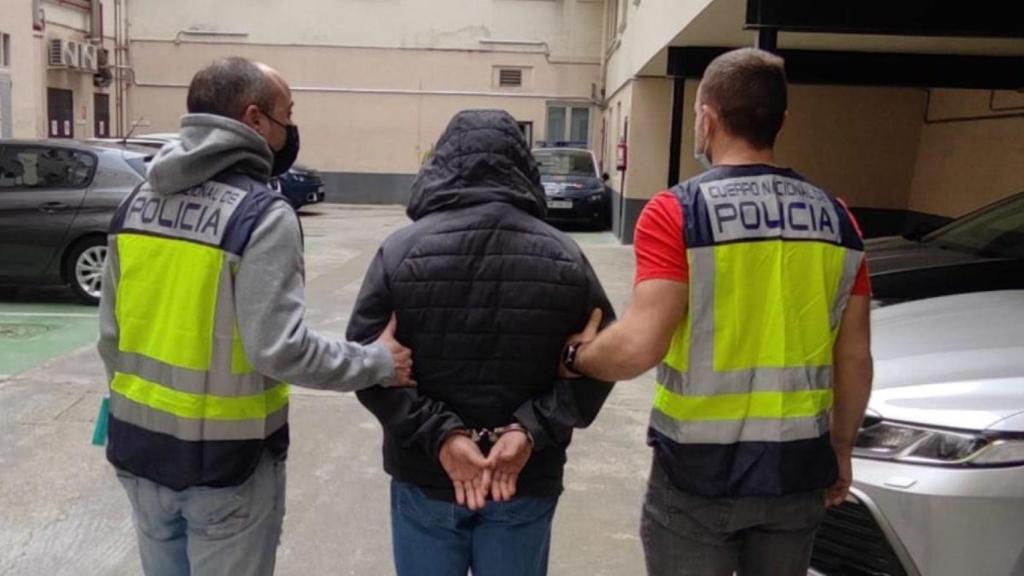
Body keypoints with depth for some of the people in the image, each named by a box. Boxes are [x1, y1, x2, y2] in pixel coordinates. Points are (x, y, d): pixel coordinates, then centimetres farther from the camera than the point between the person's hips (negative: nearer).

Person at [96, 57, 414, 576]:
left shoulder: (137, 203, 2)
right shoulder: (262, 215, -19)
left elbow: (111, 334, 7)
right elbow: (278, 347, -24)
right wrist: (377, 363, -12)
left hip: (139, 447, 6)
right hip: (224, 460, -6)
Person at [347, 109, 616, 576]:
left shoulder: (401, 250, -10)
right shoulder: (565, 257, -4)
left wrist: (438, 433, -14)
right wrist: (533, 429, -12)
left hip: (423, 478, -1)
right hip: (528, 482, 1)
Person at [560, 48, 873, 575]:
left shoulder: (678, 212, -15)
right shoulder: (835, 218, 1)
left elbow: (639, 347, -23)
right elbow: (855, 359, 5)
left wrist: (575, 355, -4)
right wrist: (840, 448, 18)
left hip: (700, 472, -4)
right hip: (798, 469, 5)